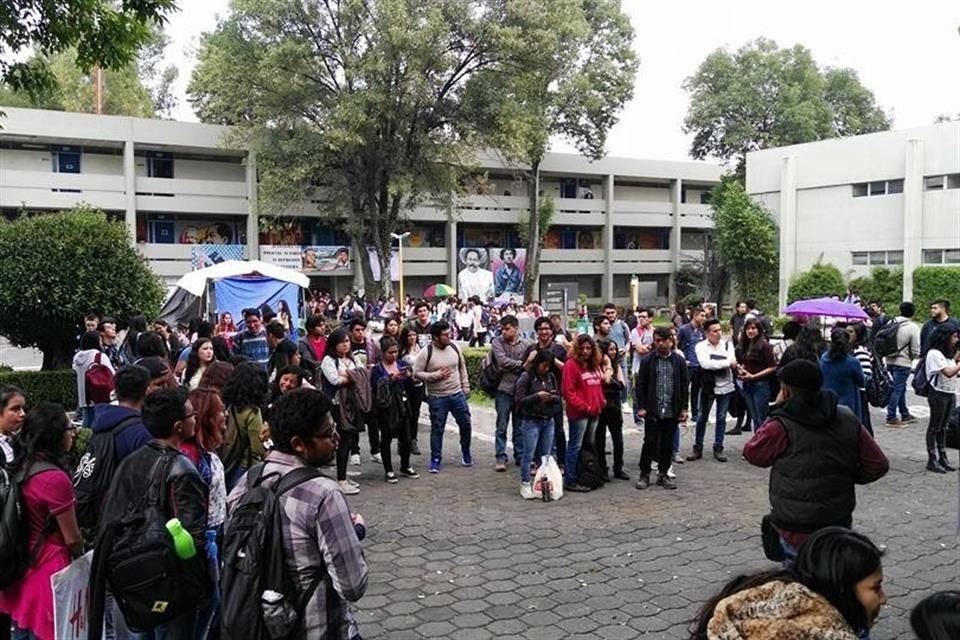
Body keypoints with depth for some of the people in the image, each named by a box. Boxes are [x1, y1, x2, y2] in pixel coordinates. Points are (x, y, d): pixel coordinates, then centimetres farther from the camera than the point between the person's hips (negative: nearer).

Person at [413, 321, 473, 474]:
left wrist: (465, 387, 11)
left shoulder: (454, 348, 2)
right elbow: (416, 373, -11)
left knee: (465, 423, 9)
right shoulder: (426, 352, -12)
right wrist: (436, 375, -18)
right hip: (437, 397, -4)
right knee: (437, 429, 2)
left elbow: (462, 368, 14)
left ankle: (466, 452, 34)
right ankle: (435, 460, 15)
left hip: (457, 394, 4)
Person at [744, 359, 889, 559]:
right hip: (840, 526, 6)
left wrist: (776, 409, 1)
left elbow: (752, 454, -1)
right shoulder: (848, 419, -2)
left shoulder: (782, 426, -19)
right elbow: (879, 465, 1)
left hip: (797, 531, -5)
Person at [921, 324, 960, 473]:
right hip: (938, 394, -9)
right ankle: (932, 461, 6)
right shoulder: (934, 354, -16)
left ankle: (943, 458, 21)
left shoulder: (947, 353, 14)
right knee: (934, 427, 0)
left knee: (943, 427, 14)